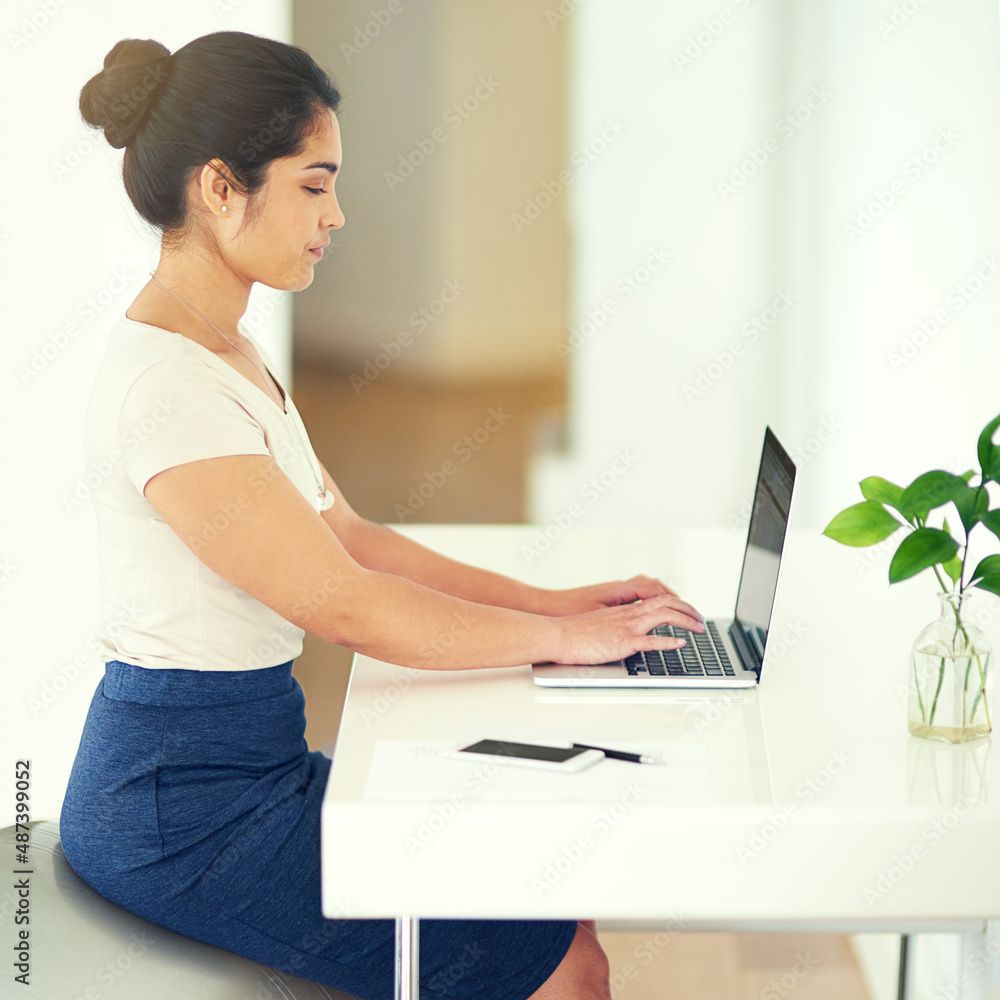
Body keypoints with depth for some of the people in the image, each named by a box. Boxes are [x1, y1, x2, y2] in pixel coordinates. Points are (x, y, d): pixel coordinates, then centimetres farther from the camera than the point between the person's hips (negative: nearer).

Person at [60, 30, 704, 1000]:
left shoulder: (228, 353, 9)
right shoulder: (163, 387, -22)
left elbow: (348, 535, 12)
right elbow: (344, 604, -21)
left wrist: (551, 601, 6)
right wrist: (562, 637, -10)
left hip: (248, 764, 9)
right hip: (182, 810, -9)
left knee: (550, 896, 7)